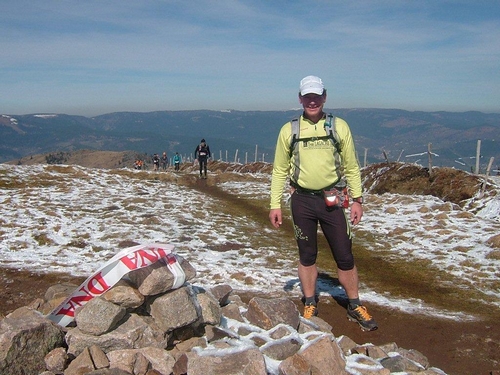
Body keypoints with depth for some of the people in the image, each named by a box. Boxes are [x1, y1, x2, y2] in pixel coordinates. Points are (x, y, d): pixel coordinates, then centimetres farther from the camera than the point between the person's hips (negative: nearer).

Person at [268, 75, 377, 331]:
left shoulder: (340, 126, 2)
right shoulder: (289, 130, 2)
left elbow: (351, 167, 5)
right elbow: (280, 170, 5)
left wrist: (357, 199, -1)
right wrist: (275, 204, 1)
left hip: (332, 200, 0)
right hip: (302, 200, 1)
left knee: (344, 255, 5)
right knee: (307, 255, 11)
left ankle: (355, 307, 20)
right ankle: (310, 305, 26)